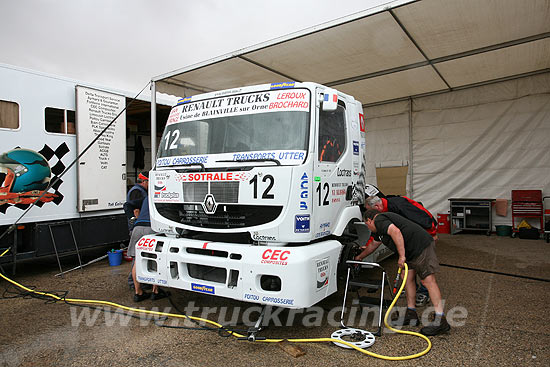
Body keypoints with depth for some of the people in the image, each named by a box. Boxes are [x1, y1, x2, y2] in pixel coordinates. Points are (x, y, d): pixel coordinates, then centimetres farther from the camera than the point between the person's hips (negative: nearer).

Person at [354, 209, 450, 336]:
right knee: (408, 278, 12)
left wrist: (402, 256, -22)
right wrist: (359, 257, 52)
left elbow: (396, 232, -26)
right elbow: (373, 245, 40)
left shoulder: (379, 220, -8)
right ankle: (411, 313, 18)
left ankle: (440, 321, -12)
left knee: (428, 280, -12)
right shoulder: (380, 228, 25)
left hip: (422, 245, -10)